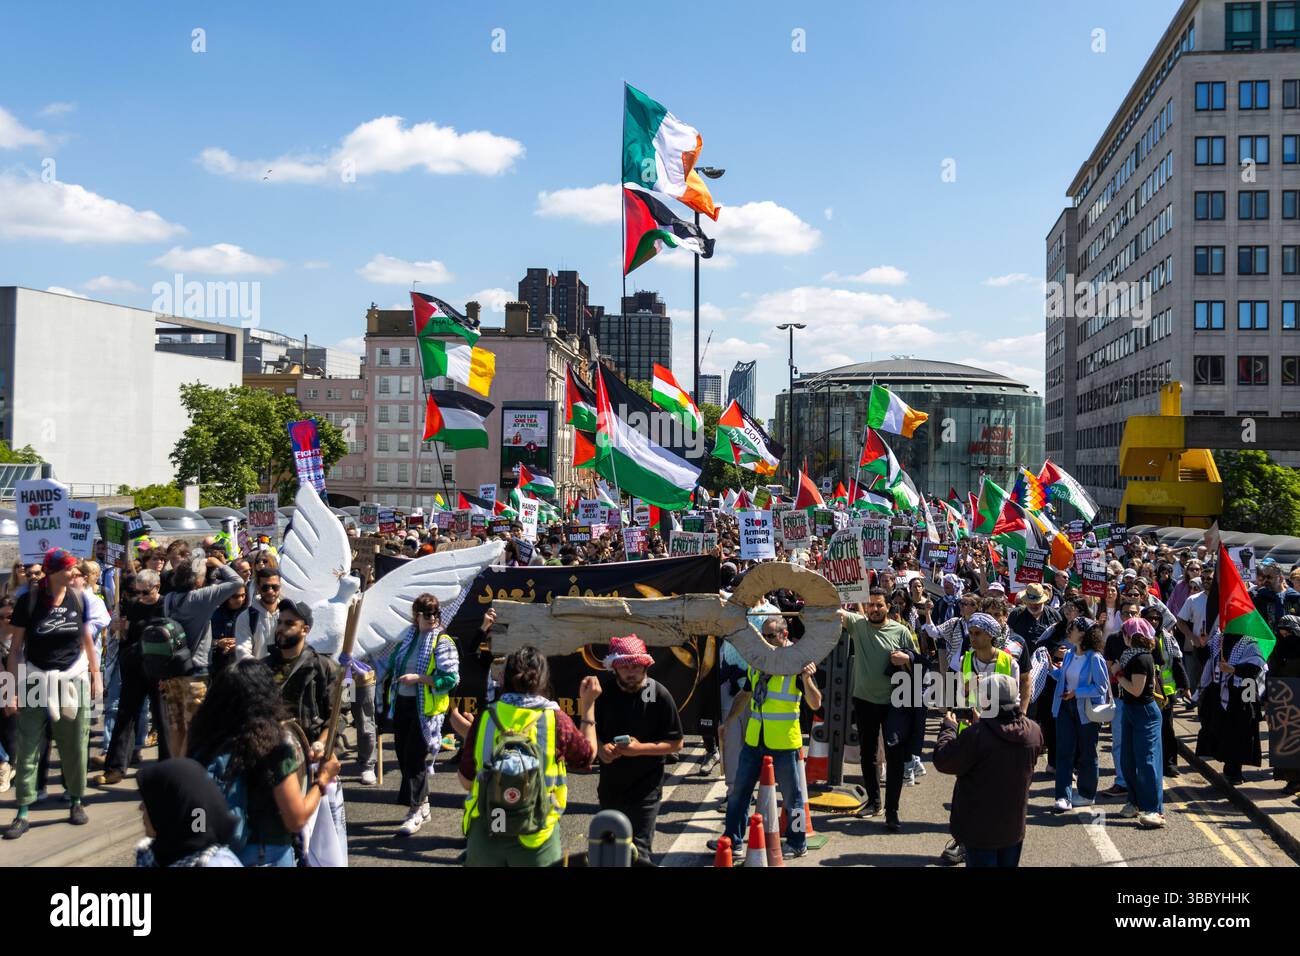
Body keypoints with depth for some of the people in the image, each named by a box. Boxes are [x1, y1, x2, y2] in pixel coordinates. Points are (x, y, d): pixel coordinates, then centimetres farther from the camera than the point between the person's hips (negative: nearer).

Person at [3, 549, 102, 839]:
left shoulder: (78, 598, -2)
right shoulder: (28, 601, -9)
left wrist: (96, 676, 8)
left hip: (73, 680, 2)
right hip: (36, 682, -2)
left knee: (75, 746, 8)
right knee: (28, 748, -1)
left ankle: (76, 802, 22)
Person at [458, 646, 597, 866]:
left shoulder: (485, 718, -7)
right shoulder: (556, 719, -9)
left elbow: (466, 781, 2)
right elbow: (588, 755, 9)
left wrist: (466, 732, 15)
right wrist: (589, 705, 17)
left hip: (485, 833, 2)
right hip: (536, 839, -1)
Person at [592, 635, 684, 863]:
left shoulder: (659, 695, -12)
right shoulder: (604, 692, -4)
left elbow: (676, 743, -8)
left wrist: (641, 748, -22)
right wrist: (600, 748, -13)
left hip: (645, 790, -5)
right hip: (610, 786, 5)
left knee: (639, 852, -9)